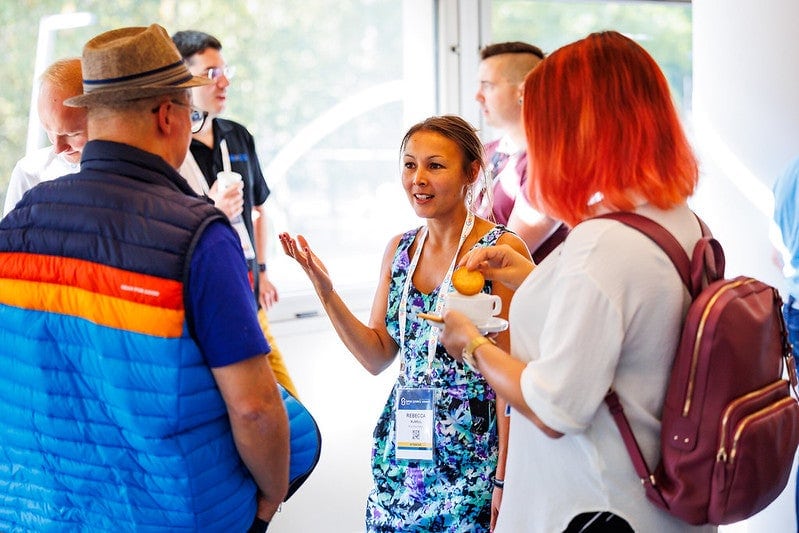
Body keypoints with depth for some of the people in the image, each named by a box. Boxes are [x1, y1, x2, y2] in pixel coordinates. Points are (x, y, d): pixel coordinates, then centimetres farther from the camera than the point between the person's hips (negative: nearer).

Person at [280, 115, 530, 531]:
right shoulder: (399, 250, 6)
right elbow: (377, 357, 7)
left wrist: (506, 477, -14)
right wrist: (325, 292, -5)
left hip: (472, 457, -5)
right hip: (400, 449, 5)